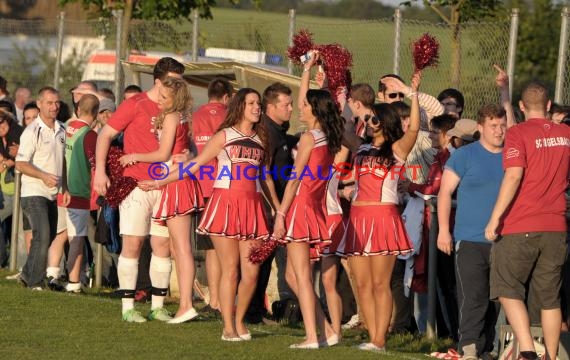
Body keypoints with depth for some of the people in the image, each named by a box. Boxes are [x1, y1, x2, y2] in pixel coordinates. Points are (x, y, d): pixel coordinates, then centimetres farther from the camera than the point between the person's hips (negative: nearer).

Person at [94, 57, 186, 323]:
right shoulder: (136, 105, -6)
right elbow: (105, 134, -4)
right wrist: (100, 170, -12)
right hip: (136, 184, -5)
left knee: (163, 245, 5)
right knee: (132, 243, -4)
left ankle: (158, 306, 11)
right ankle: (128, 306, 0)